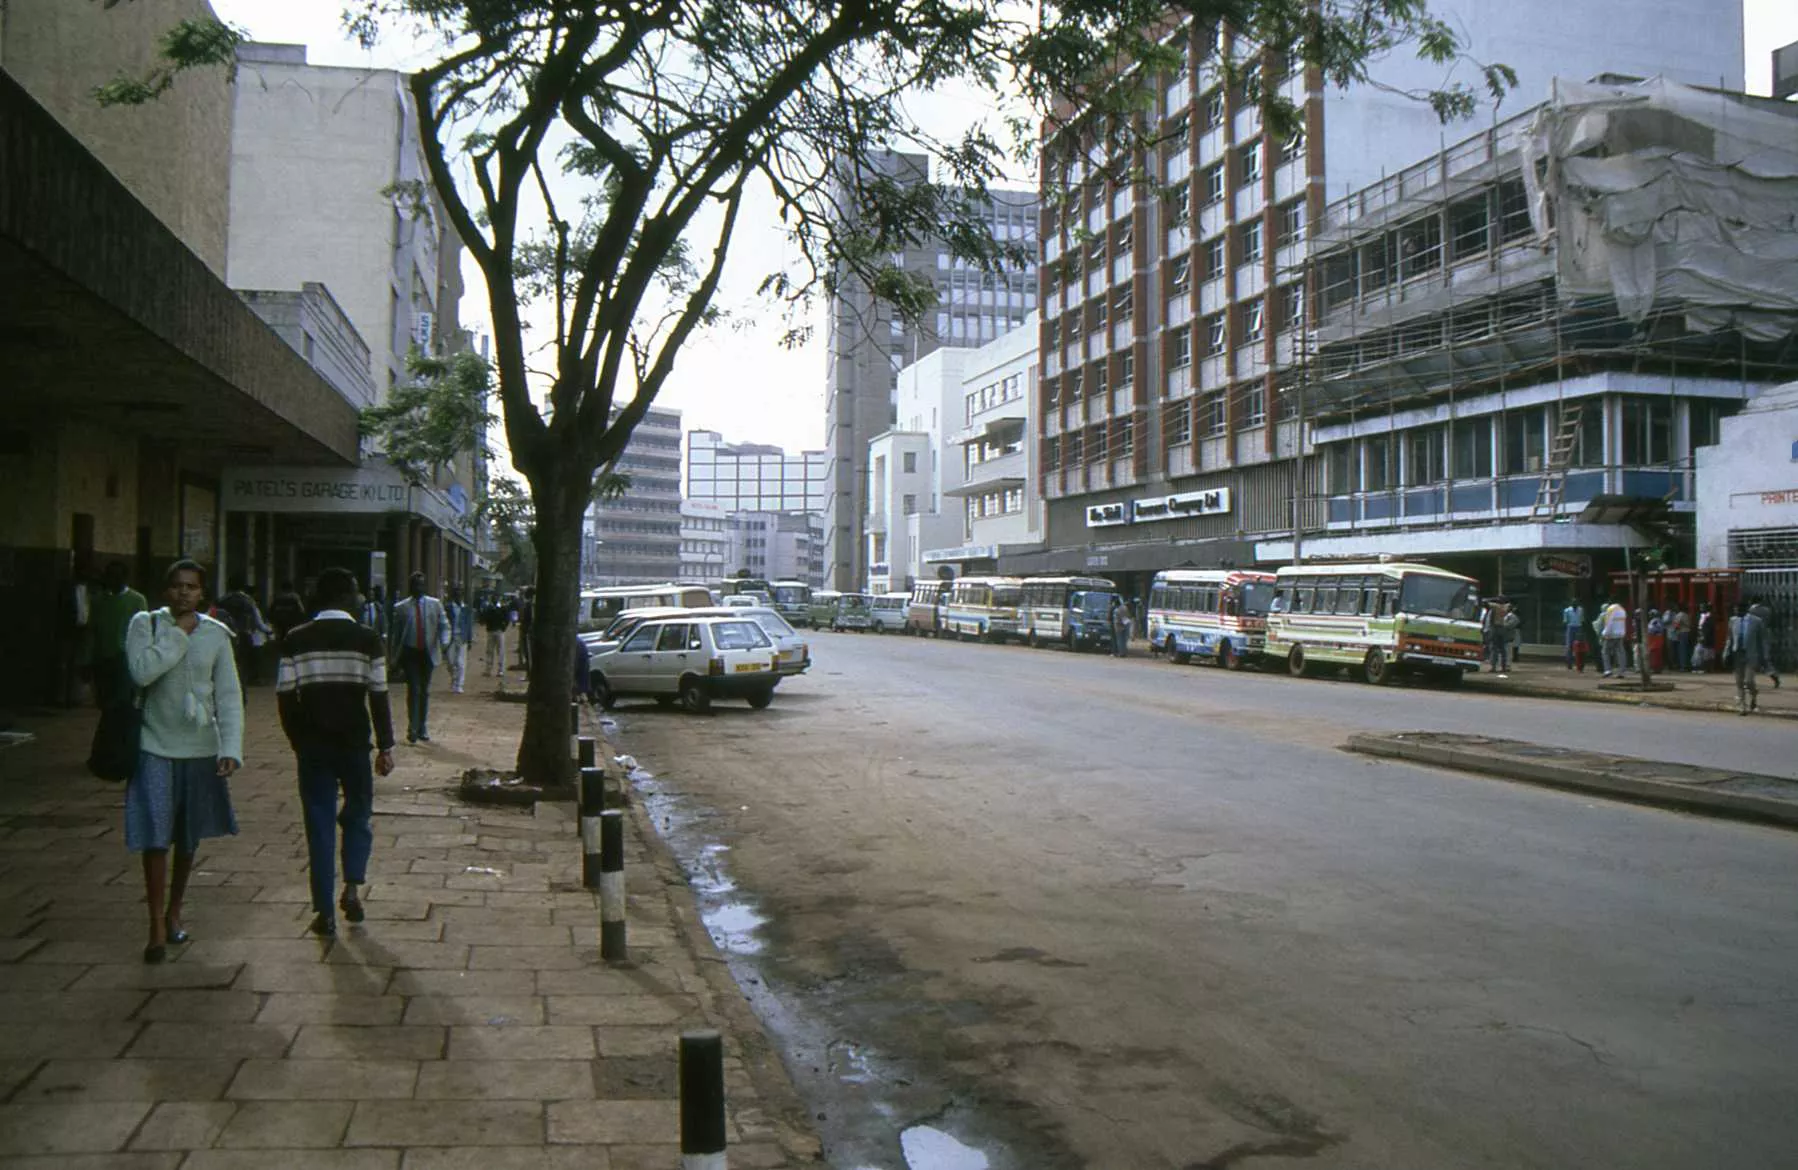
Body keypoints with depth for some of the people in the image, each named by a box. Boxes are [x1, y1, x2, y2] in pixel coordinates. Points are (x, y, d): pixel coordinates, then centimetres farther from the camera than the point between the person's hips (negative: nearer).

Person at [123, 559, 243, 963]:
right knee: (155, 837, -7)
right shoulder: (145, 624, -4)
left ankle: (174, 912, 33)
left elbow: (229, 695, -3)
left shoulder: (215, 634, -1)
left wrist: (231, 748, -12)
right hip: (155, 747, -2)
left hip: (201, 748, 2)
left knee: (189, 838, 14)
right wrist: (179, 634, -16)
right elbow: (141, 671, -21)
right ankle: (157, 928, 3)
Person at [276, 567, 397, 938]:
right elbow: (379, 697, -6)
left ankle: (325, 913, 9)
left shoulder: (295, 640, 0)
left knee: (319, 825, 7)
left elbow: (285, 696, -1)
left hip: (312, 745, 1)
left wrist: (299, 741, 11)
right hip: (354, 743, -1)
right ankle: (352, 888, 2)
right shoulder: (367, 640, -5)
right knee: (358, 815, 18)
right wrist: (385, 746, 0)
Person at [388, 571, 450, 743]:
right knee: (413, 690, -8)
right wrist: (396, 658, 5)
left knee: (425, 691, 9)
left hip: (428, 653, 2)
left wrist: (444, 643, -14)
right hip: (410, 653, -2)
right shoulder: (401, 607, 1)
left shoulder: (435, 604, 5)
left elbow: (444, 625, 5)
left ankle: (423, 729, 17)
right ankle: (412, 729, -4)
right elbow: (396, 633, 6)